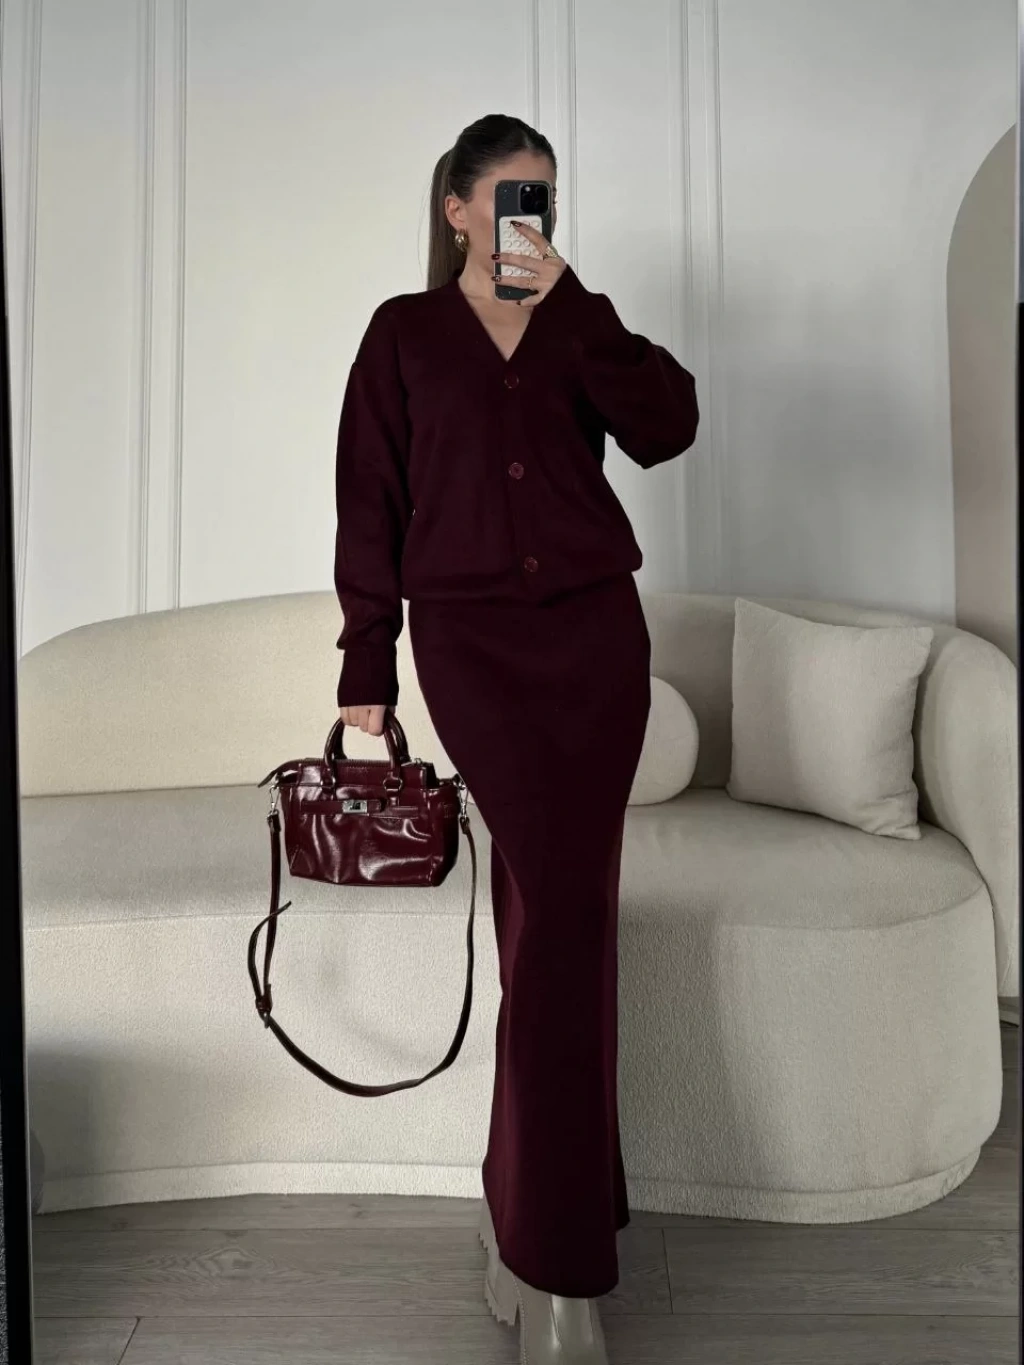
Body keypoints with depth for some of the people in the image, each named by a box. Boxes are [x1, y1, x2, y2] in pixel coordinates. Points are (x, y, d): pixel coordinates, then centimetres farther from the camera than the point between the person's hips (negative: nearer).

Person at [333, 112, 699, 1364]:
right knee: (562, 904, -12)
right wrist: (366, 670, 0)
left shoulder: (578, 322, 15)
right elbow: (368, 507, 4)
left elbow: (665, 428, -4)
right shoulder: (405, 333, 9)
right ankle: (559, 1265, 2)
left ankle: (532, 1211, 22)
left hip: (594, 630, 3)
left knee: (556, 908, 2)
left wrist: (568, 301, -7)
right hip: (473, 639, -2)